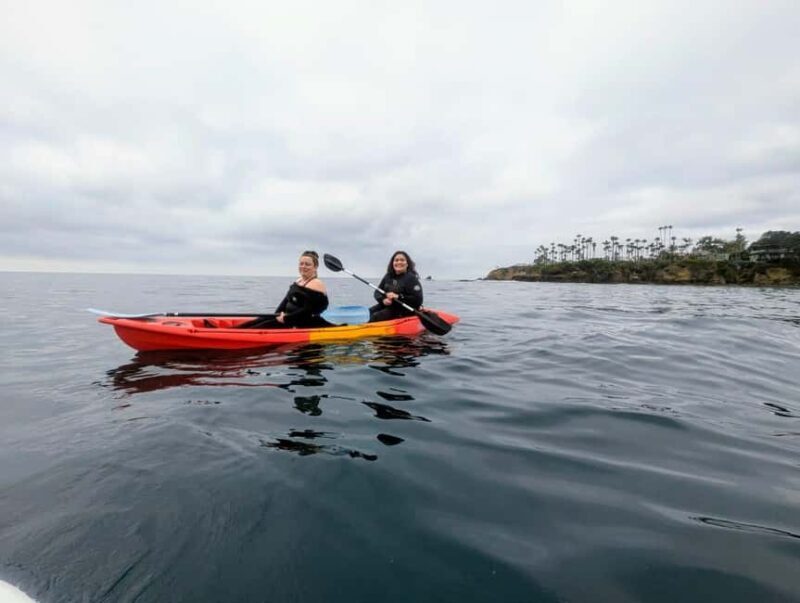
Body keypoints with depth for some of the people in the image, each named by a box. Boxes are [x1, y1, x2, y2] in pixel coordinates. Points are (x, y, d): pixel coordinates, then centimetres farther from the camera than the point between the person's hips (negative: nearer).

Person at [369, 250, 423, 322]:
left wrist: (398, 297, -26)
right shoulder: (388, 277, 8)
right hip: (386, 305, 7)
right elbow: (378, 292, 9)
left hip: (403, 310, -7)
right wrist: (383, 300, -15)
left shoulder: (411, 278, -12)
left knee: (375, 317, -25)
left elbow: (418, 300, -19)